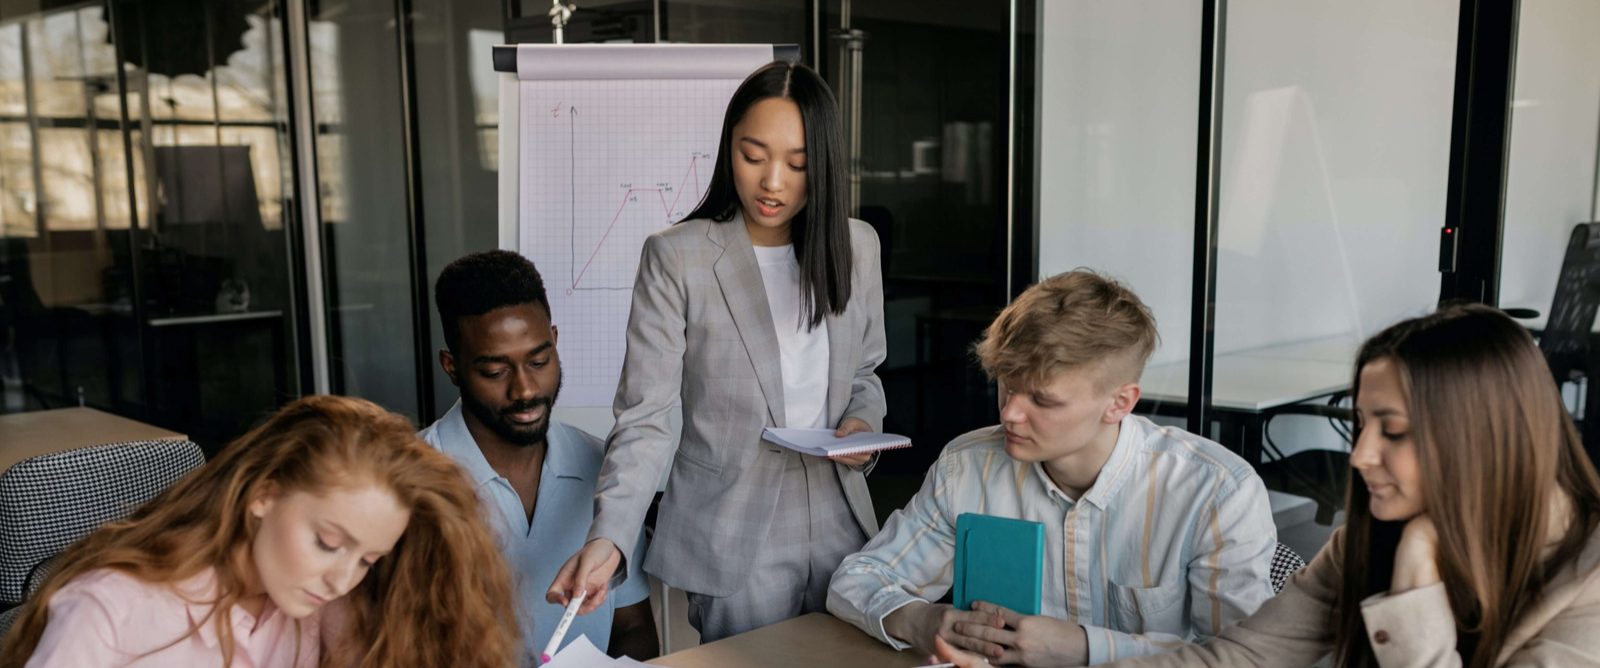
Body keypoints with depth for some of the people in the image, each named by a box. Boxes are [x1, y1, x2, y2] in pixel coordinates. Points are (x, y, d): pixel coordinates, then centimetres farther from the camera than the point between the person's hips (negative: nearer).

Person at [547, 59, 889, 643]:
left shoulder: (856, 246, 2)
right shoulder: (675, 258, -12)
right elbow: (645, 417, -15)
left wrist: (863, 423, -8)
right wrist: (608, 538, -28)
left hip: (840, 522, 5)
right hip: (733, 540, -4)